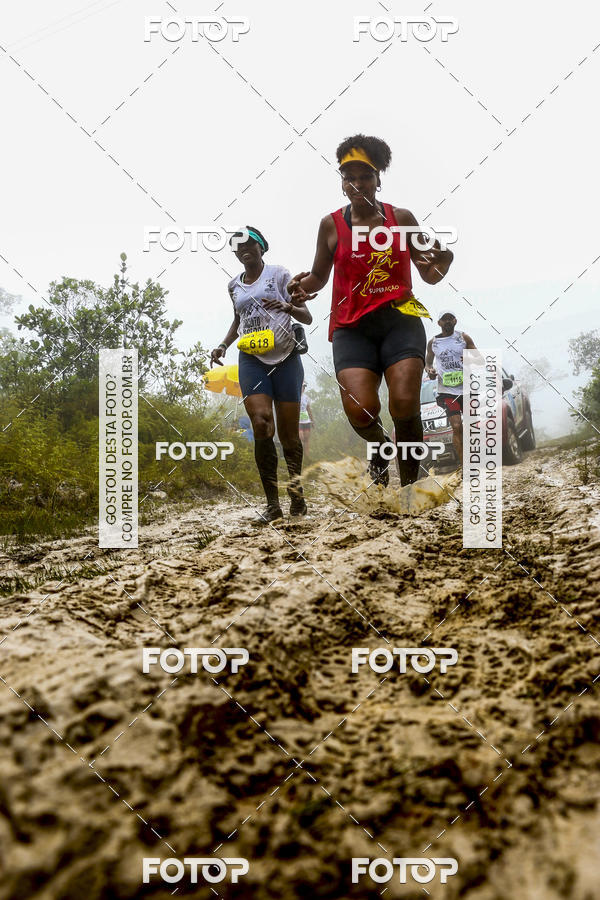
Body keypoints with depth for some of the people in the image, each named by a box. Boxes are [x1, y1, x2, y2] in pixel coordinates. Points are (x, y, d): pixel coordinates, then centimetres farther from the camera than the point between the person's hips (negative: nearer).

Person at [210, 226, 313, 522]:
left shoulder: (279, 274, 3)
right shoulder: (234, 285, 16)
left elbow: (307, 317, 2)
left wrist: (287, 307, -19)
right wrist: (223, 345, 16)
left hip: (285, 357, -2)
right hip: (251, 360, 2)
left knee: (288, 432, -1)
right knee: (261, 425, -18)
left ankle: (297, 496, 20)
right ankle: (272, 504, -14)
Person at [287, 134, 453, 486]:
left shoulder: (401, 218, 10)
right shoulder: (332, 224, 9)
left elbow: (430, 275, 14)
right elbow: (319, 277, 19)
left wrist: (442, 261, -9)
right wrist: (304, 284, -3)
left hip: (400, 318, 0)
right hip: (352, 327, 0)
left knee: (405, 405, -20)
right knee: (360, 411, -20)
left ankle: (410, 485, 0)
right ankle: (380, 447, 19)